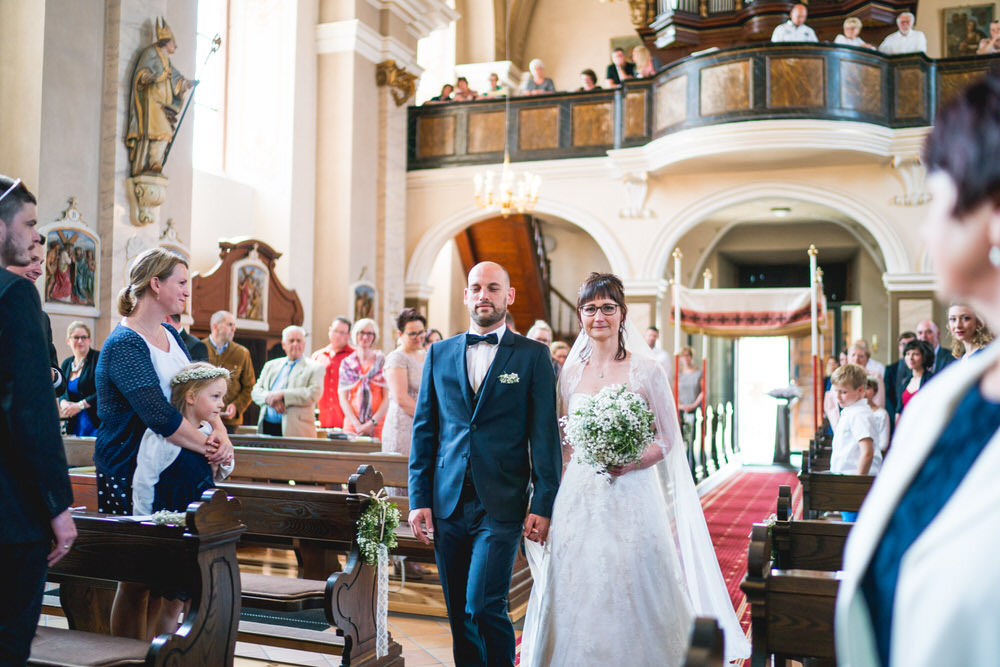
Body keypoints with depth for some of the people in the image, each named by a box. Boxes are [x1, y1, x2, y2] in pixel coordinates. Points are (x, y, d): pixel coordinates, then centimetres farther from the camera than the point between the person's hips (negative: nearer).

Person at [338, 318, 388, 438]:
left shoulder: (382, 361, 4)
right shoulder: (347, 363, 11)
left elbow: (387, 398, -1)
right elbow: (343, 399, 6)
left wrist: (372, 423, -9)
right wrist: (357, 424, -5)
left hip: (377, 426, -2)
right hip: (352, 425, 2)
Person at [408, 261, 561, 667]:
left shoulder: (533, 356, 1)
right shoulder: (440, 353, 10)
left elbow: (545, 435, -1)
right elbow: (423, 430, 10)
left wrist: (543, 504, -7)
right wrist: (418, 498, 4)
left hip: (501, 507, -3)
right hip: (447, 505, 4)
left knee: (483, 607, -10)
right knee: (459, 614, 11)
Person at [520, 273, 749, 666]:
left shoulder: (646, 371, -2)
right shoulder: (570, 372, 8)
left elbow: (666, 440, 0)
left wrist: (629, 463, -18)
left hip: (631, 498, -3)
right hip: (579, 498, 3)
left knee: (631, 591, 0)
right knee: (577, 593, 5)